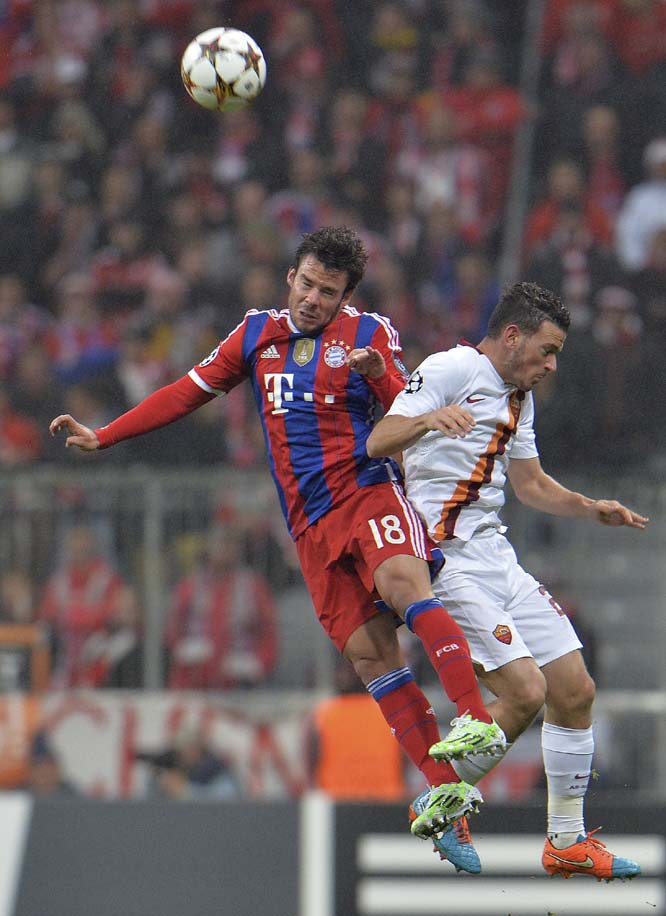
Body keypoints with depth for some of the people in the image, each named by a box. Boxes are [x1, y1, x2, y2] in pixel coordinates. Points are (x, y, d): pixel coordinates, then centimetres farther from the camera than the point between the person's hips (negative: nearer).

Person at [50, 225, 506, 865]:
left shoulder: (369, 333, 6)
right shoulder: (257, 335, 16)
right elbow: (189, 393, 24)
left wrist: (380, 375, -19)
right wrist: (100, 437, 22)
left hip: (367, 493, -3)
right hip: (311, 527, 3)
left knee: (401, 582, -34)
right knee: (369, 653, -9)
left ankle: (475, 718, -44)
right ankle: (444, 788, -15)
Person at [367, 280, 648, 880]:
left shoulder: (518, 397, 19)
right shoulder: (452, 370, -8)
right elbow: (378, 442, -17)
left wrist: (592, 509, 17)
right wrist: (428, 419, -37)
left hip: (496, 558, 9)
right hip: (447, 560, -9)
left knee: (575, 690, 5)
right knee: (525, 691, -18)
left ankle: (568, 842, 16)